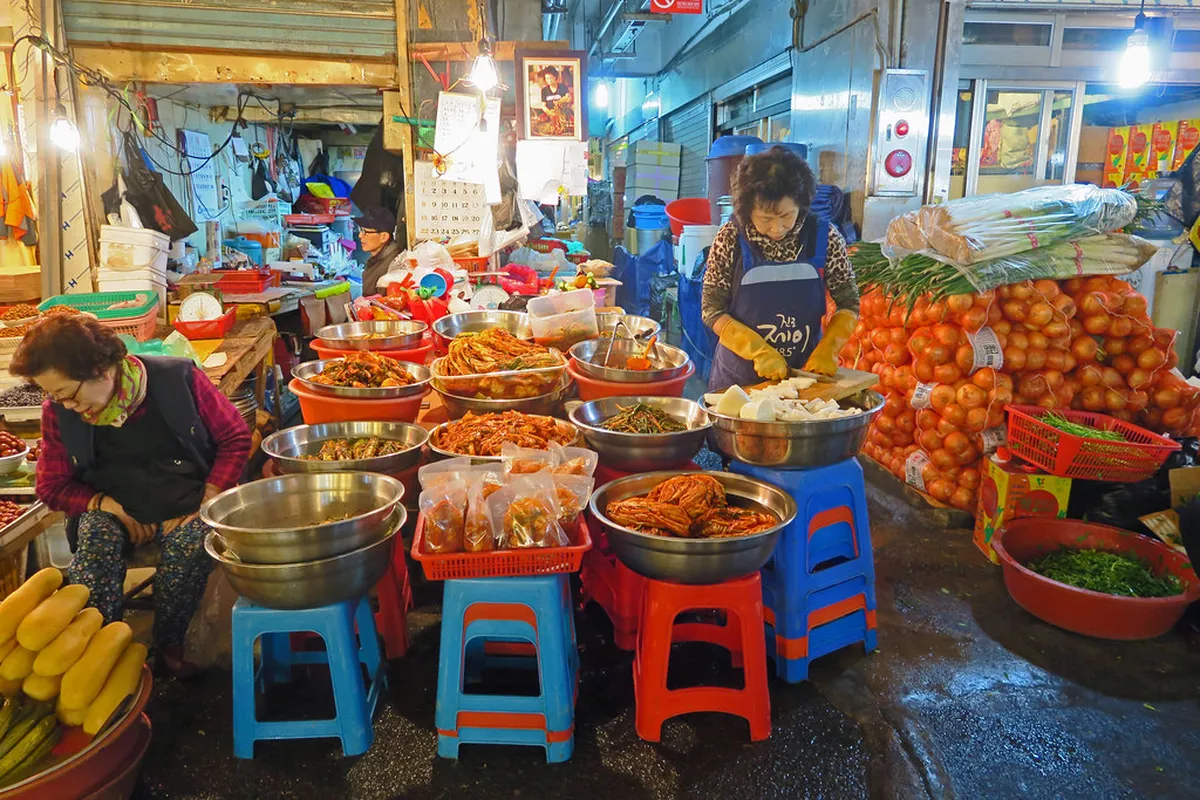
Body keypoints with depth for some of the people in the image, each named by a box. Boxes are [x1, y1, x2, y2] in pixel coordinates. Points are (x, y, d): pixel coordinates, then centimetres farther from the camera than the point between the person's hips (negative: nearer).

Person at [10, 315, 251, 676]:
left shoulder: (179, 379, -15)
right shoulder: (58, 411, -7)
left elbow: (235, 437, -6)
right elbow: (52, 486, 5)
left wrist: (206, 505, -13)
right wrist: (108, 505, -14)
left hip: (185, 504, -2)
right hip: (112, 507, 2)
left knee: (190, 544, -32)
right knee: (94, 546, -30)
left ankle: (170, 643, -6)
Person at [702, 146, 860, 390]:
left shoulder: (823, 237, -9)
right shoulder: (731, 239, -12)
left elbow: (849, 304, -1)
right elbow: (711, 308, -10)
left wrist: (827, 351, -16)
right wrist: (758, 351, -21)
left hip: (807, 371, 1)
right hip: (739, 376, -1)